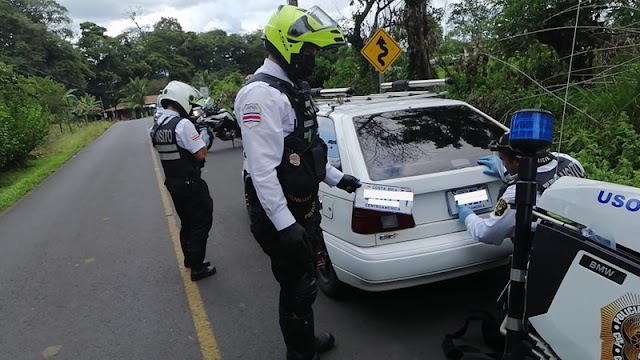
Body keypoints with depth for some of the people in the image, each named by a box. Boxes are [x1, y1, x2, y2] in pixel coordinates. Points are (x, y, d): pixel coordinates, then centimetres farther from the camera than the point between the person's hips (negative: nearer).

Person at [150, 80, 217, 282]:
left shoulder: (156, 127, 7)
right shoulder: (182, 124, -21)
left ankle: (189, 260, 36)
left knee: (186, 223, 22)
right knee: (201, 223, 4)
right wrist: (205, 139, -3)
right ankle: (197, 268, 10)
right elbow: (201, 154, -21)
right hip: (190, 183, -8)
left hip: (172, 182, 9)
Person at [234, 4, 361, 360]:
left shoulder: (292, 88, 14)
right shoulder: (261, 93, -20)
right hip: (281, 214, -10)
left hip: (303, 207, 10)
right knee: (298, 289, 5)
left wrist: (336, 178, 19)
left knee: (303, 283, 24)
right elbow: (262, 167, -27)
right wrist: (285, 225, -29)